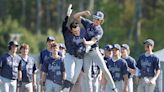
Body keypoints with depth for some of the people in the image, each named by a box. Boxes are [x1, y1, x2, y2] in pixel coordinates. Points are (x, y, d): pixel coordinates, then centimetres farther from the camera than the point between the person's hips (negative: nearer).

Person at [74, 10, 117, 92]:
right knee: (87, 73, 0)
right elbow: (75, 16, 2)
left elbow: (93, 41, -22)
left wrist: (86, 43, -44)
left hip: (94, 51, -3)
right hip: (86, 52, 3)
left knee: (104, 69, -7)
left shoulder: (99, 31, -8)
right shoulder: (88, 23, 3)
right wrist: (84, 13, -17)